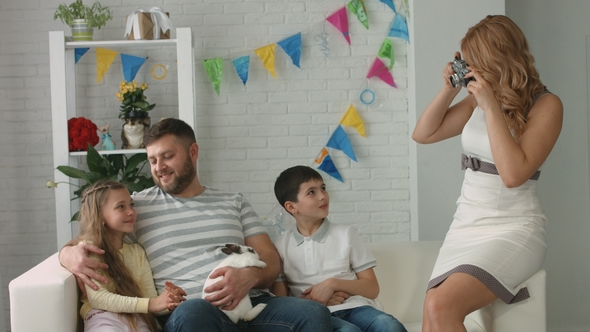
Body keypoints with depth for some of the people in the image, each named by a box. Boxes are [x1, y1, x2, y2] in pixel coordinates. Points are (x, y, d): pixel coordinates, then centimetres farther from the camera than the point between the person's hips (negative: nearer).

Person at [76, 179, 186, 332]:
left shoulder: (137, 251, 19)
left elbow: (151, 298, 10)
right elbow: (97, 298, -11)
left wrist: (168, 301, -15)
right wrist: (150, 304, -20)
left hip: (137, 319, 4)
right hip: (105, 318, -4)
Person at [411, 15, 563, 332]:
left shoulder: (545, 105, -9)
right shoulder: (477, 100, 8)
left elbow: (513, 174, -21)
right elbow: (423, 134, 13)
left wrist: (492, 106, -19)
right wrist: (449, 90, 0)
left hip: (513, 231, -6)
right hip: (466, 226, 6)